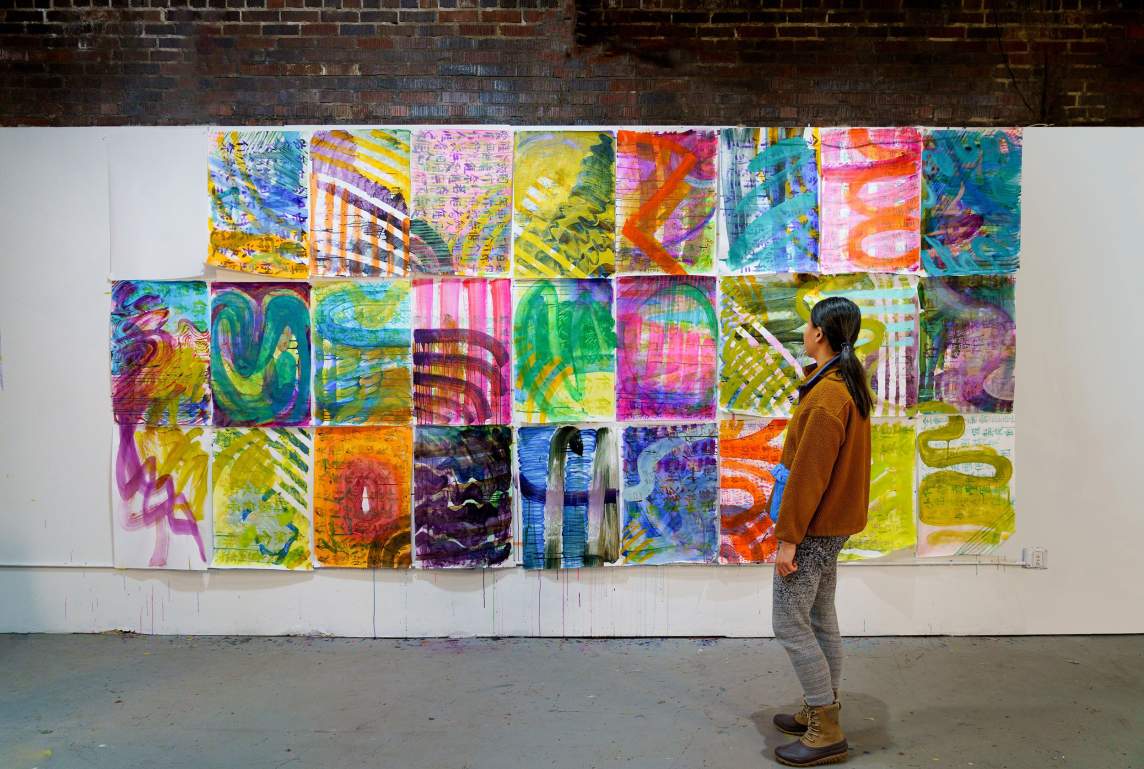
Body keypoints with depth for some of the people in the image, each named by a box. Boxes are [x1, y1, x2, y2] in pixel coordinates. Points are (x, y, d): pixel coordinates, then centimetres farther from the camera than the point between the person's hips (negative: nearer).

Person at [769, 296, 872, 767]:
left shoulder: (827, 396, -22)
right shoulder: (850, 385, 9)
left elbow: (808, 474, -23)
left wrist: (788, 537, -19)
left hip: (814, 526, -10)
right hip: (833, 523, 10)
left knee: (790, 623, -3)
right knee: (821, 619, 17)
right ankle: (820, 711, 30)